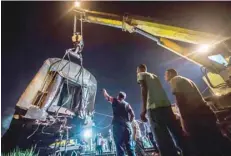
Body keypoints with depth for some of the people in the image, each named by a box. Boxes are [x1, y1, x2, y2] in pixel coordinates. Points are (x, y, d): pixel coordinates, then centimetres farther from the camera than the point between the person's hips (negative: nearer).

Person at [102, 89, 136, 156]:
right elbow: (132, 115, 7)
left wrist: (104, 91, 42)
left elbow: (107, 96, 23)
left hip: (118, 125, -4)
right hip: (127, 126, 4)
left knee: (119, 145, -4)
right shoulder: (127, 104, 17)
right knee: (129, 145, 5)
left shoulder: (115, 101, 9)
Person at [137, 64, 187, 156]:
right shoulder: (154, 76, 29)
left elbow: (144, 88, -8)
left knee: (163, 139, -7)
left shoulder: (141, 75, 11)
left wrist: (144, 108, -15)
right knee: (177, 133, 13)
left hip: (154, 107, -7)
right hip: (166, 104, 7)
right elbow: (159, 90, 23)